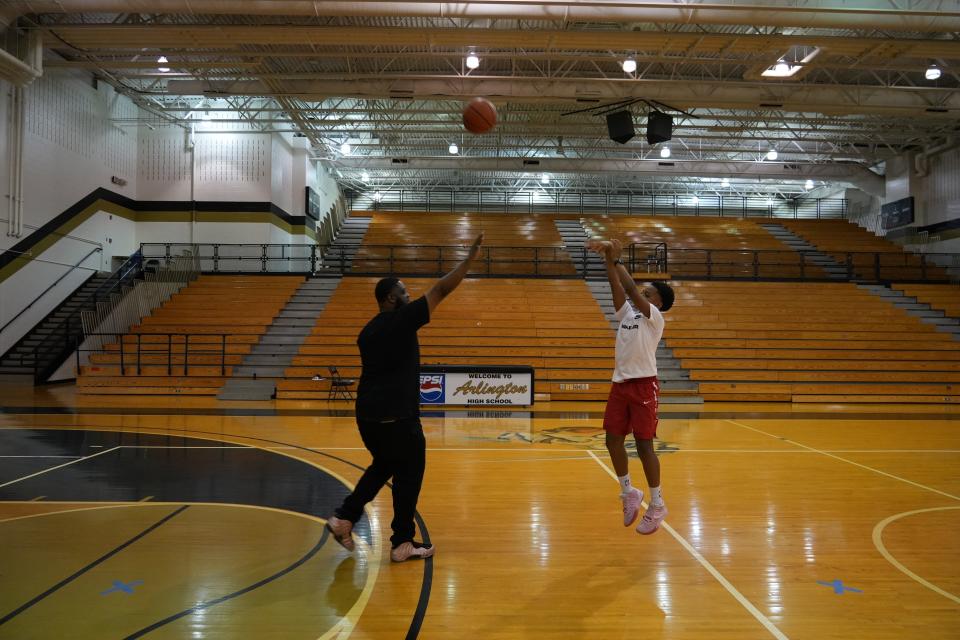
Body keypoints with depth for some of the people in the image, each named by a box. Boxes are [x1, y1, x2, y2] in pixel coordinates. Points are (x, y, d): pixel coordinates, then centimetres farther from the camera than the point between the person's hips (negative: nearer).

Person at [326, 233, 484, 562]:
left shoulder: (369, 329, 13)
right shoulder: (402, 319, -11)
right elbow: (441, 290, -11)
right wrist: (471, 256, -5)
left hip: (368, 413, 8)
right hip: (397, 416, -8)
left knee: (383, 467, 26)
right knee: (408, 475, 6)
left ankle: (344, 518, 24)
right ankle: (403, 544, 13)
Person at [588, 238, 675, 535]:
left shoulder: (655, 317, -6)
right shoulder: (627, 312, 13)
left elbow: (632, 290, -18)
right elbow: (617, 286, 3)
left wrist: (617, 260, -14)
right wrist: (607, 258, -8)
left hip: (643, 385, -7)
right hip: (620, 383, 7)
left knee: (643, 444, -4)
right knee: (613, 439, 5)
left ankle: (657, 504, 9)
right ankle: (628, 493, 23)